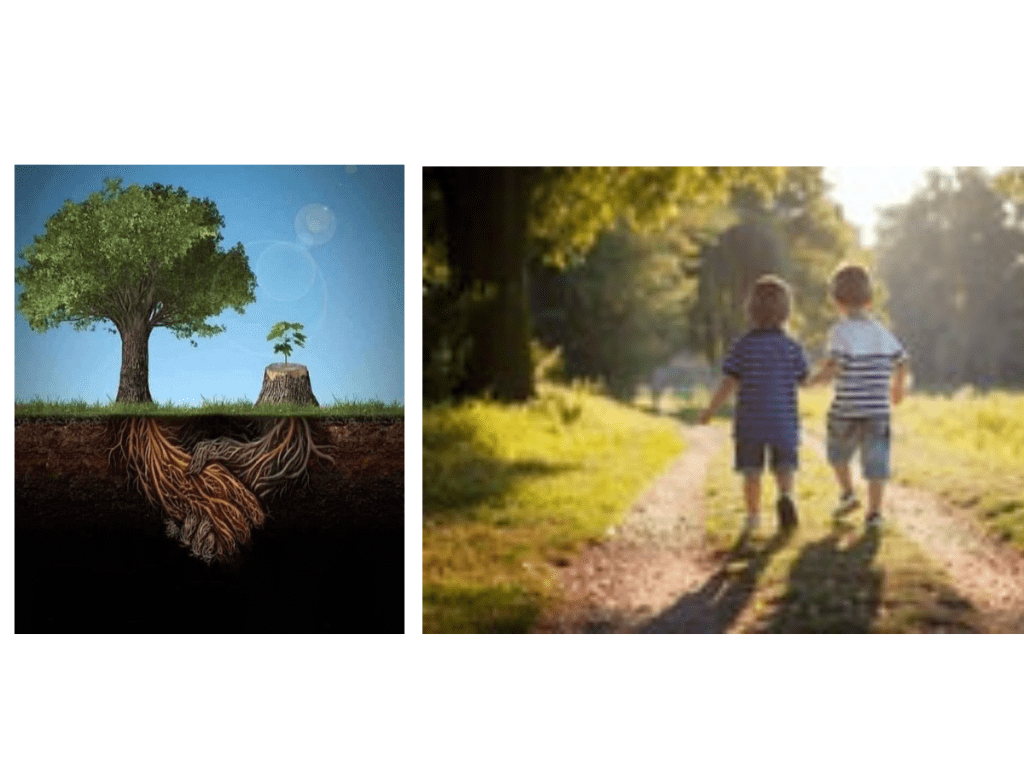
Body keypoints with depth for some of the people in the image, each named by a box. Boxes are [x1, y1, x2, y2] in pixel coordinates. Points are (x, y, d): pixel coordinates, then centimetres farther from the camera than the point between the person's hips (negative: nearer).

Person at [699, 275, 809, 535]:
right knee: (784, 469, 9)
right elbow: (803, 380, 7)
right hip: (783, 421, 0)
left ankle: (753, 516, 12)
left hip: (749, 422, 0)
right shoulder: (792, 348, -4)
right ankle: (786, 496, -19)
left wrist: (710, 410, 3)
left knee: (751, 472, 11)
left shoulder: (742, 346, -6)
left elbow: (729, 384, -8)